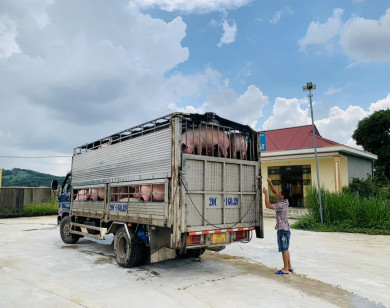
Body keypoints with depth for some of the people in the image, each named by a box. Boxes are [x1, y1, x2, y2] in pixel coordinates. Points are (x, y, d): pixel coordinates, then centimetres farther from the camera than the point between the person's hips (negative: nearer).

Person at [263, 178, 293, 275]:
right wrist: (270, 184, 4)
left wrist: (266, 193, -18)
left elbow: (268, 205, -26)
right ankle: (289, 267, 24)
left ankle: (285, 269, 4)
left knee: (284, 249, -3)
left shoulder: (281, 204, -21)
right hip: (285, 228, 10)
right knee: (285, 249, 17)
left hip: (282, 229, -10)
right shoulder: (285, 201, 5)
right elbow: (275, 192, 15)